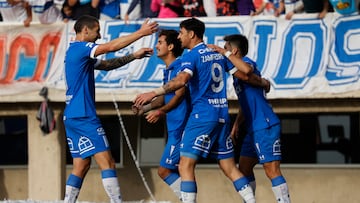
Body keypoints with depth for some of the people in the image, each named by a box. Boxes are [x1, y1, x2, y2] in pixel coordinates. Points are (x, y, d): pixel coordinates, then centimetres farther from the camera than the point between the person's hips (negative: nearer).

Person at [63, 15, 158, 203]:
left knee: (81, 165, 10)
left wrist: (133, 56, 17)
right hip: (83, 116, -10)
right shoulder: (80, 48, -9)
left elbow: (106, 65, 24)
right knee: (107, 163, -11)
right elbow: (112, 46, -15)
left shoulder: (77, 51, 20)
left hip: (71, 117, 10)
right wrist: (141, 32, -10)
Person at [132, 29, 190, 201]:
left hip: (180, 127, -10)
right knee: (175, 171, 10)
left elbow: (179, 95, -21)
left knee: (164, 170, -10)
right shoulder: (168, 70, 17)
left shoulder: (179, 67, -13)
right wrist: (145, 108, 18)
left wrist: (161, 111, -30)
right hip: (174, 127, 10)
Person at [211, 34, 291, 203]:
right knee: (244, 168, 13)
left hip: (265, 127, -10)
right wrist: (237, 123, 19)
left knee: (272, 170, -13)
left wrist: (223, 53, -27)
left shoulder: (247, 62, -8)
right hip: (253, 129, 10)